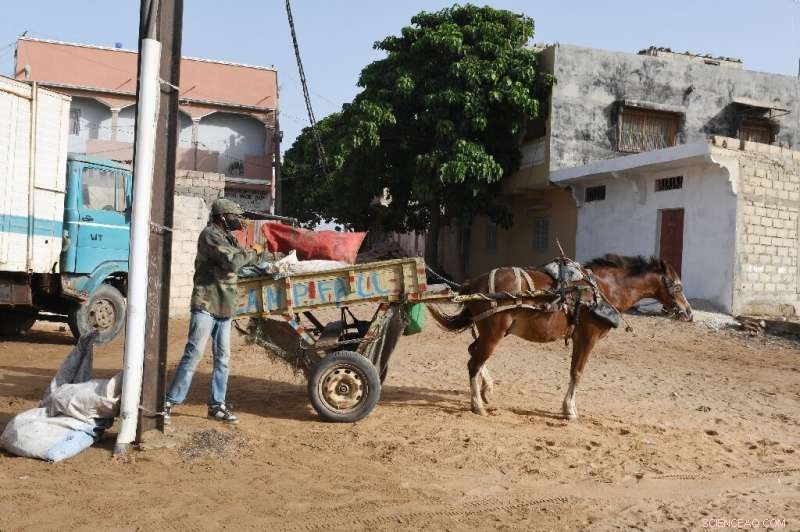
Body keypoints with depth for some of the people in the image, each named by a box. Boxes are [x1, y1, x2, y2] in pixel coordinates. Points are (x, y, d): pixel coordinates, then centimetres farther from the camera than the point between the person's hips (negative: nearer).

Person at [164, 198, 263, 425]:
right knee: (193, 354, -9)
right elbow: (232, 261, -21)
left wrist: (254, 252, 8)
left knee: (222, 358, 9)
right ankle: (169, 402, -2)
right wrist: (252, 252, -8)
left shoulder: (227, 237, 17)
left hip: (224, 309, 9)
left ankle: (217, 405, 17)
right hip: (206, 306, -9)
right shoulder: (210, 234, -11)